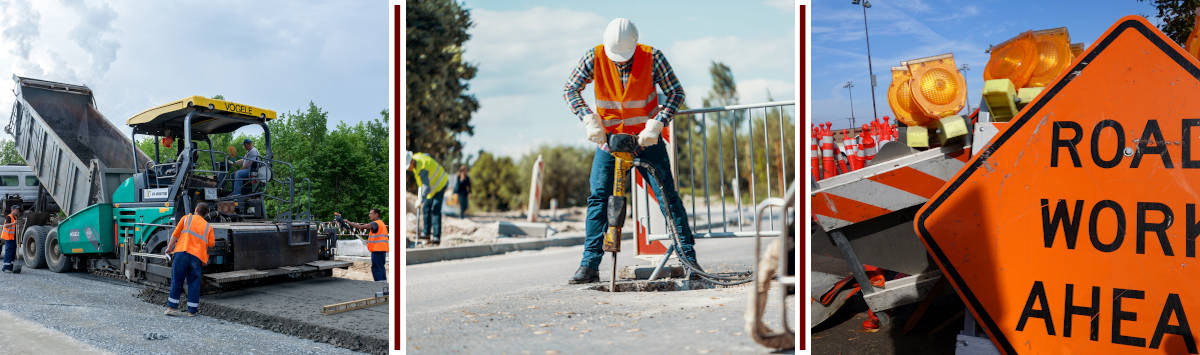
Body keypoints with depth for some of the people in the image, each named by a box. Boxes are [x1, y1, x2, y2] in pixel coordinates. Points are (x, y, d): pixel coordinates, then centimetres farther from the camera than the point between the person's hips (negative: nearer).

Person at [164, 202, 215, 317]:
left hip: (182, 252, -1)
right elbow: (211, 243, 10)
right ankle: (192, 310, 7)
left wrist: (169, 248, 17)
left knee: (176, 281, 5)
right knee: (194, 283, 7)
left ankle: (172, 307, 5)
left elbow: (175, 234, 8)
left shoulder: (186, 218, 14)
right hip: (197, 256, 1)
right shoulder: (208, 226, 19)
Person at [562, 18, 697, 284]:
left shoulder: (652, 57, -15)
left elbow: (675, 92, -10)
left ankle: (689, 259, 6)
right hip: (609, 137, 1)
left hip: (646, 138, -1)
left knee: (668, 195, -4)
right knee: (598, 197, -6)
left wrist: (655, 124, -22)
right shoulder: (595, 58, -12)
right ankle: (589, 266, 0)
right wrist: (590, 120, -18)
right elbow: (570, 90, -5)